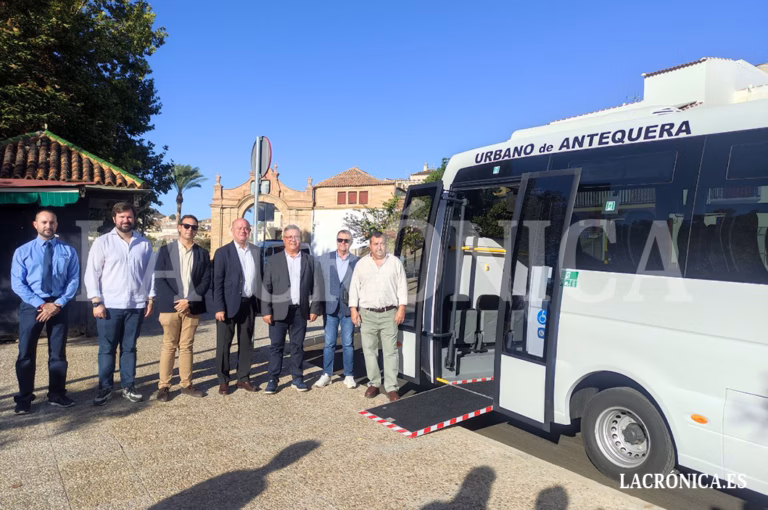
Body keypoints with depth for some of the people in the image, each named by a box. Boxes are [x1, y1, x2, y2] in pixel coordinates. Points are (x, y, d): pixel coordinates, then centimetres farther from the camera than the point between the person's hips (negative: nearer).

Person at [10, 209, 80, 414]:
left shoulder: (68, 251, 4)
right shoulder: (22, 251, 2)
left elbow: (74, 280, -1)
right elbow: (17, 283, -5)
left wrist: (58, 304, -14)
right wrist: (41, 305, -15)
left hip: (60, 305, 1)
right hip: (31, 305, -1)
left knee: (58, 353, 9)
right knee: (26, 353, 5)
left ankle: (57, 395, 21)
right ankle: (24, 398, 17)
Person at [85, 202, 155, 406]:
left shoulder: (144, 244, 5)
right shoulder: (102, 242, -2)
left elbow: (149, 273, 8)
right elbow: (92, 273, -3)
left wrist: (150, 299, 5)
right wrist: (96, 302, -9)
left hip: (136, 305, 2)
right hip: (109, 305, -2)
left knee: (129, 348, 12)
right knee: (107, 349, 6)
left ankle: (128, 386, 22)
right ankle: (105, 388, 19)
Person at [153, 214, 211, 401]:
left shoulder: (202, 253, 9)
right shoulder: (165, 250, 3)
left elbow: (206, 280, 3)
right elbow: (159, 279, -3)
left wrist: (189, 301, -9)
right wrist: (176, 301, -12)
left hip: (192, 306, 2)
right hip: (170, 306, -2)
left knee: (186, 346, 9)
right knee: (169, 346, 3)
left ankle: (187, 384, 16)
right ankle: (164, 386, 10)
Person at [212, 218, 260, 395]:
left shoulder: (257, 251, 8)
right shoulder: (223, 252, -5)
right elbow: (217, 282, -8)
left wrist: (261, 302, 6)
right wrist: (219, 308, -14)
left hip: (249, 304, 4)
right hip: (229, 304, -4)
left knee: (246, 343, 12)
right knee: (224, 344, 4)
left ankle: (243, 378, 24)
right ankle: (223, 381, 17)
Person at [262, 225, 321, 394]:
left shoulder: (309, 261, 8)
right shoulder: (274, 260, 3)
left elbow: (314, 286, 8)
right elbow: (267, 287, 0)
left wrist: (315, 309, 1)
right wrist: (267, 311, -6)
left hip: (300, 311, 2)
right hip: (279, 310, -1)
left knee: (298, 346, 8)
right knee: (276, 346, 2)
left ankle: (297, 378, 18)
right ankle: (273, 380, 11)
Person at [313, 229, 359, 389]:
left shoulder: (357, 261, 0)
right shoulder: (324, 259, 3)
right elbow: (317, 282, 5)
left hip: (349, 308, -1)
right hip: (330, 307, 1)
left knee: (348, 344, 7)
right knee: (329, 343, 8)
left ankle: (349, 376, 17)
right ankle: (326, 374, 20)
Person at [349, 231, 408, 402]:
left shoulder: (395, 262, 4)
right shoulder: (361, 263, 5)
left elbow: (402, 286, 3)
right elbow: (354, 287, 6)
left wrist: (402, 308, -5)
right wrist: (353, 309, -1)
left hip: (389, 314, -1)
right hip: (367, 314, 1)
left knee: (390, 352, -1)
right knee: (369, 351, 7)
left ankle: (392, 388, 3)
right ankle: (374, 384, 19)